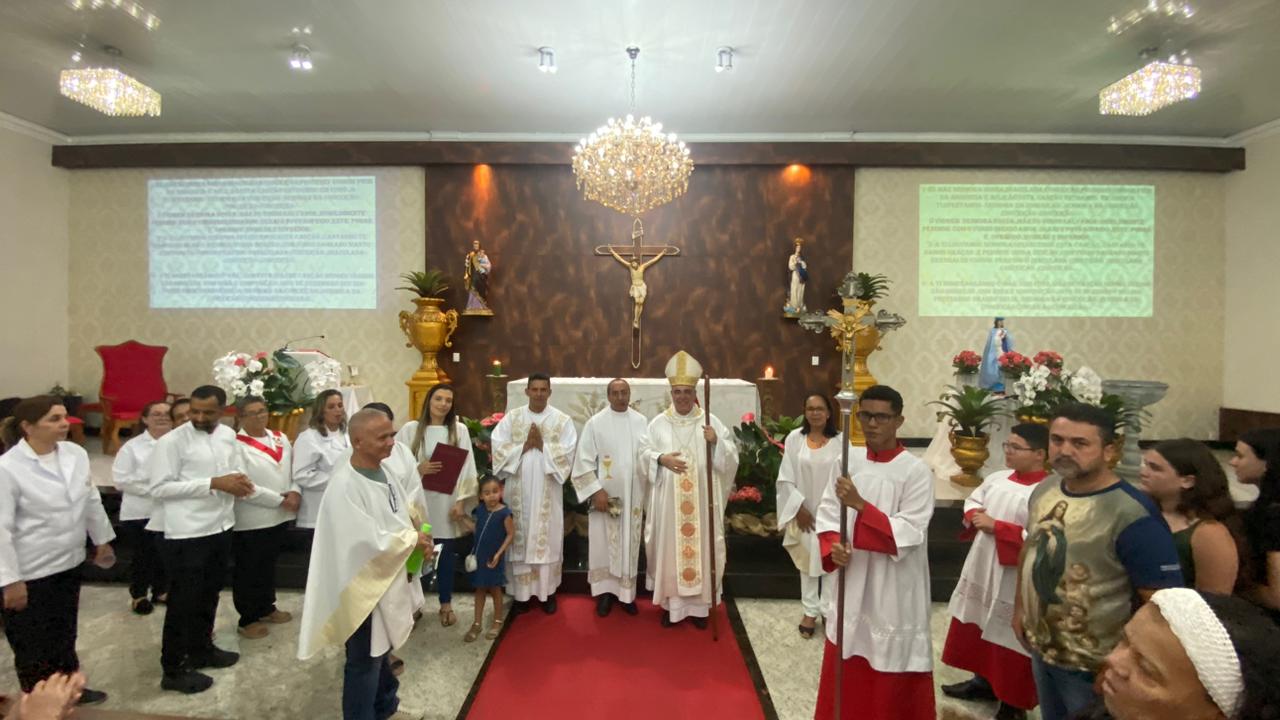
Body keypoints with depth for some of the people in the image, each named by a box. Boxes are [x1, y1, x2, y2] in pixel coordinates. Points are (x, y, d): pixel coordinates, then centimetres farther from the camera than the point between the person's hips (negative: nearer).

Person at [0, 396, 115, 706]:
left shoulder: (76, 453, -4)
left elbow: (91, 500, 8)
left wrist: (102, 541, 14)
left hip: (68, 564, 5)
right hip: (30, 574, -5)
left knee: (65, 633, 22)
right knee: (32, 645, 12)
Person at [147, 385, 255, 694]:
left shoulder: (228, 435, 5)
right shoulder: (172, 442, -14)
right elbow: (158, 488, -17)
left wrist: (238, 481, -8)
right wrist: (213, 483, -23)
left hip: (221, 527, 6)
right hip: (187, 534, -6)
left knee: (209, 594, 21)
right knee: (183, 601, 6)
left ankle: (201, 648, 40)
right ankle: (174, 670, 22)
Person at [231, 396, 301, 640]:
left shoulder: (280, 438, 7)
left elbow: (294, 469, 9)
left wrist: (295, 492, -10)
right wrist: (280, 500, -17)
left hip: (279, 517, 6)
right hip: (251, 520, -6)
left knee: (269, 565, 21)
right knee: (247, 571, 9)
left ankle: (267, 607, 37)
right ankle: (247, 619, 23)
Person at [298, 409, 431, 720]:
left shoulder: (383, 467, -3)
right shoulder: (344, 485, -28)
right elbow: (368, 541, -29)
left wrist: (418, 538, -7)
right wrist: (413, 540, -16)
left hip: (389, 576, 9)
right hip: (365, 583, -9)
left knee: (382, 649, 26)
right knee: (365, 660, 11)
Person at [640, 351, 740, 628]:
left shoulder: (710, 421, 2)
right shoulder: (658, 423, 3)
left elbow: (731, 455, 1)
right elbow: (643, 453, 4)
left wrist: (717, 442, -18)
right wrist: (660, 458, -15)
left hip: (701, 500, 0)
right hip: (668, 501, 0)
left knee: (701, 547, 6)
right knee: (670, 547, 6)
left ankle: (699, 604, 23)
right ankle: (671, 602, 23)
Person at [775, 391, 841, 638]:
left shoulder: (840, 440, -7)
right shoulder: (794, 438, -5)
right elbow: (785, 478, -3)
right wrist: (799, 507, -7)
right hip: (804, 512, 1)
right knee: (808, 562, 12)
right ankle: (811, 612, 26)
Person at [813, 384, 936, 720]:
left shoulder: (916, 471, -13)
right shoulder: (847, 459, 0)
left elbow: (908, 534, -18)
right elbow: (827, 512, 4)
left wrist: (860, 504, -27)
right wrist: (832, 546, -13)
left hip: (894, 589, -4)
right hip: (850, 583, 4)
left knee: (890, 679, 11)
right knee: (845, 674, 19)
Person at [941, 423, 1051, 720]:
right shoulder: (997, 478, 3)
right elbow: (973, 500, 17)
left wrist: (996, 526, -23)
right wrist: (974, 515, -4)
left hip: (1014, 580, -8)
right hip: (981, 569, 8)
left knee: (1009, 637, 6)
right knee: (978, 627, 21)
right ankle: (983, 681, 42)